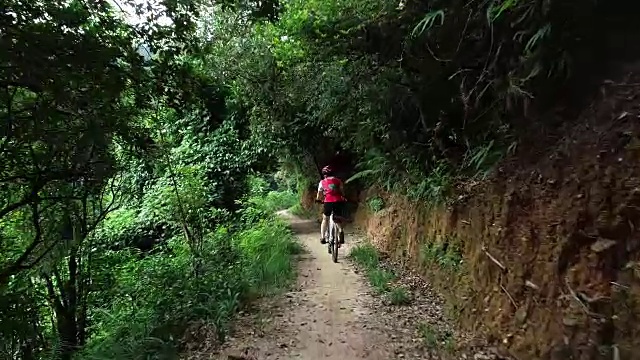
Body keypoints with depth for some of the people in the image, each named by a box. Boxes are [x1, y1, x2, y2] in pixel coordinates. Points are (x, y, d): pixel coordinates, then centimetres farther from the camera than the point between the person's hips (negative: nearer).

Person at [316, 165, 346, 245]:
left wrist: (318, 200, 32)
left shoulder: (322, 182, 11)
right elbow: (342, 192, 13)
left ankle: (322, 238, 15)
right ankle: (341, 232, -10)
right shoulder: (338, 181, 15)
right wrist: (344, 200, 29)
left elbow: (319, 194, 13)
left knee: (325, 220, 21)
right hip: (338, 202, 1)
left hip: (328, 202, -1)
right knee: (338, 220, 19)